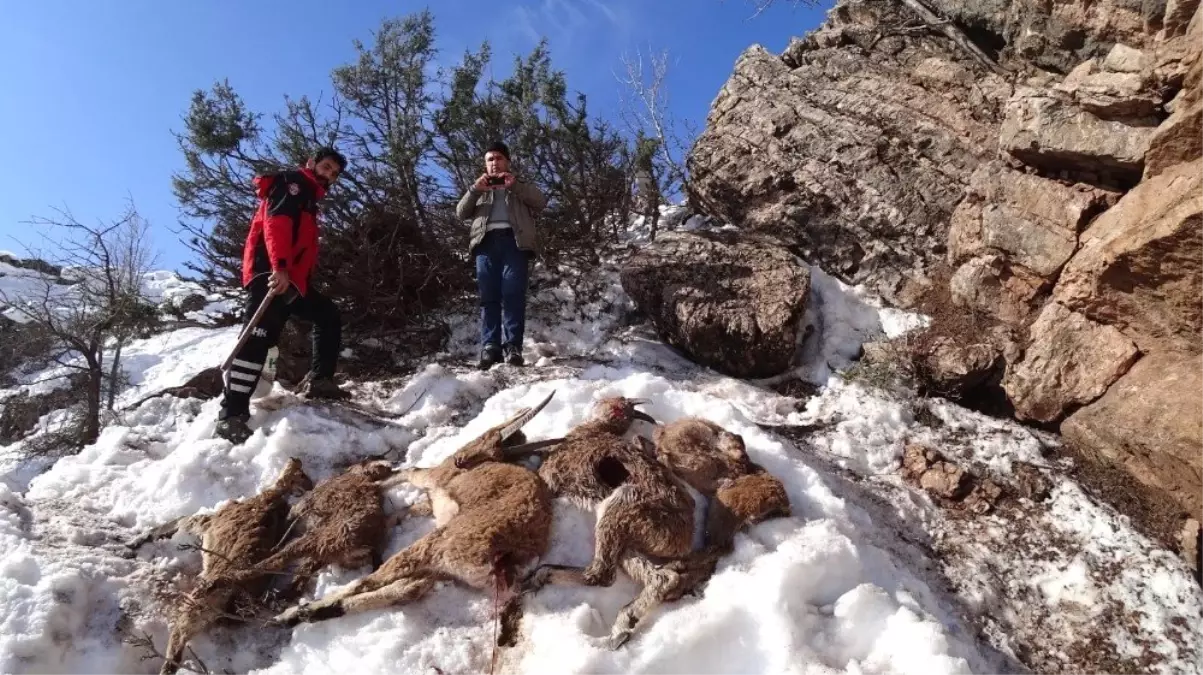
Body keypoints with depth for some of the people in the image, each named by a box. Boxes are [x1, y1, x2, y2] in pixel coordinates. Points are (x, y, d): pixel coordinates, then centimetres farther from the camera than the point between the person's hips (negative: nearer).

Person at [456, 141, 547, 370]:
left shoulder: (521, 186, 26)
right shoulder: (480, 190, 32)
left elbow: (541, 203, 6)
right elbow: (461, 213, 15)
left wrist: (515, 185, -7)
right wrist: (474, 190, -1)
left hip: (514, 240, -2)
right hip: (487, 241, 2)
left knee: (513, 293, -15)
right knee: (489, 295, -9)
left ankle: (512, 346, -21)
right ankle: (489, 347, -14)